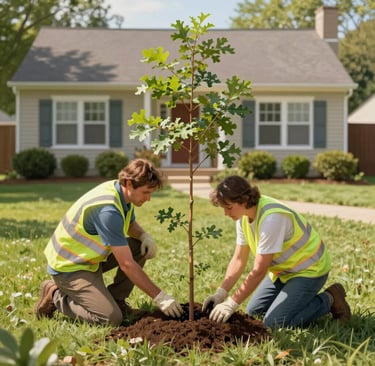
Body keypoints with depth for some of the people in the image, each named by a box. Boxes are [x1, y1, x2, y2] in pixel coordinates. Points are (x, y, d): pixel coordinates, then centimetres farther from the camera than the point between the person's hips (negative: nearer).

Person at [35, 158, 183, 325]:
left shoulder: (119, 190, -2)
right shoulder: (108, 210, -30)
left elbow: (131, 224, 20)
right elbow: (127, 265, -29)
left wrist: (145, 236, -5)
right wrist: (160, 297, -23)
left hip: (90, 257, 10)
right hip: (69, 267, -10)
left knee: (141, 247, 0)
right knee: (111, 318, -21)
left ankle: (116, 300, 10)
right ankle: (55, 296, -2)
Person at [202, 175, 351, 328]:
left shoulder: (271, 218, -33)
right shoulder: (244, 216, -5)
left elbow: (258, 271, -30)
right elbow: (238, 259, 0)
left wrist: (231, 304, -26)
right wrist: (221, 293, -12)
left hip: (308, 269, -9)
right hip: (284, 269, 9)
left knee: (274, 322, -18)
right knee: (254, 310, 8)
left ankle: (328, 300, -1)